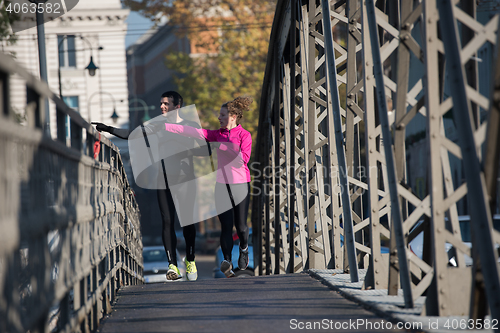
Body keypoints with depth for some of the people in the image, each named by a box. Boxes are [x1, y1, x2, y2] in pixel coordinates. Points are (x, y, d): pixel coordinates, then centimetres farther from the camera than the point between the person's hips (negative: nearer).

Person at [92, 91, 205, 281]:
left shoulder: (190, 126, 5)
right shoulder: (157, 126, 10)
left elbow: (205, 151, 1)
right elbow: (132, 134, 3)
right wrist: (109, 129, -8)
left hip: (185, 181, -2)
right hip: (164, 180, 2)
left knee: (187, 221, 1)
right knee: (167, 221, -8)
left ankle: (190, 261, 21)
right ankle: (172, 265, -10)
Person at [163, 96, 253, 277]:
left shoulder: (244, 135, -4)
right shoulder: (217, 134, 8)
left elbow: (243, 159, -13)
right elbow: (192, 132, 3)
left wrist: (224, 147, -15)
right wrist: (163, 126, -2)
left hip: (240, 184, -3)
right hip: (221, 185, 3)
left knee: (240, 225, 5)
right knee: (226, 225, -9)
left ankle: (244, 248, 36)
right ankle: (227, 261, -15)